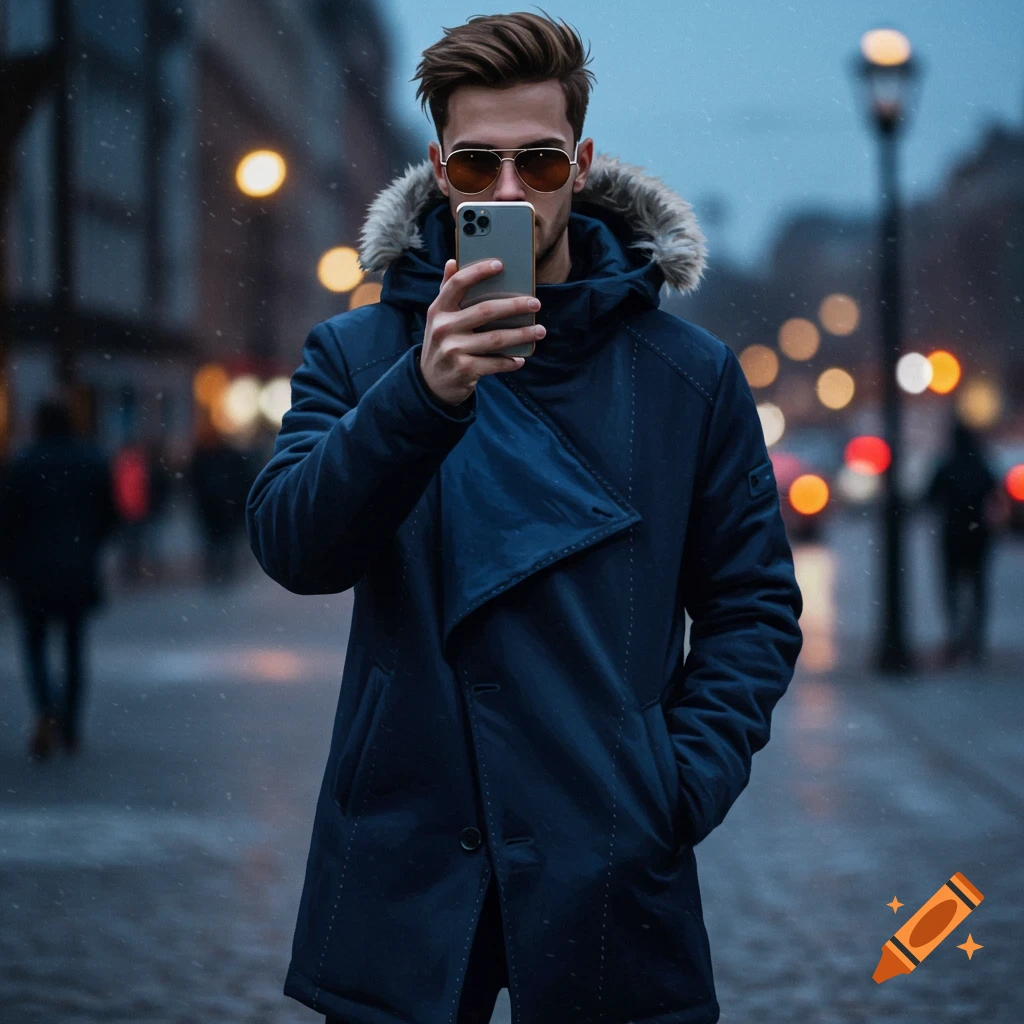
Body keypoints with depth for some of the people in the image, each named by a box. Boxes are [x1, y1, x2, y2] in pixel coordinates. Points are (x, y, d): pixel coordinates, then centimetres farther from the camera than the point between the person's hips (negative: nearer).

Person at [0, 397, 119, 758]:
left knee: (34, 643, 7)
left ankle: (47, 709, -19)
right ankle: (71, 730, 13)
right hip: (80, 571, 3)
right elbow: (108, 514, 5)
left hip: (34, 569, -3)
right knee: (74, 645, 13)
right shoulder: (93, 460, 2)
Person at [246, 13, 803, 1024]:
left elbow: (754, 605, 7)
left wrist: (684, 787, -7)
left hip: (610, 880, 0)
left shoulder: (691, 374, 5)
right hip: (401, 877, 0)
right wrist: (423, 394, -26)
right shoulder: (356, 355, 4)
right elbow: (291, 545, -11)